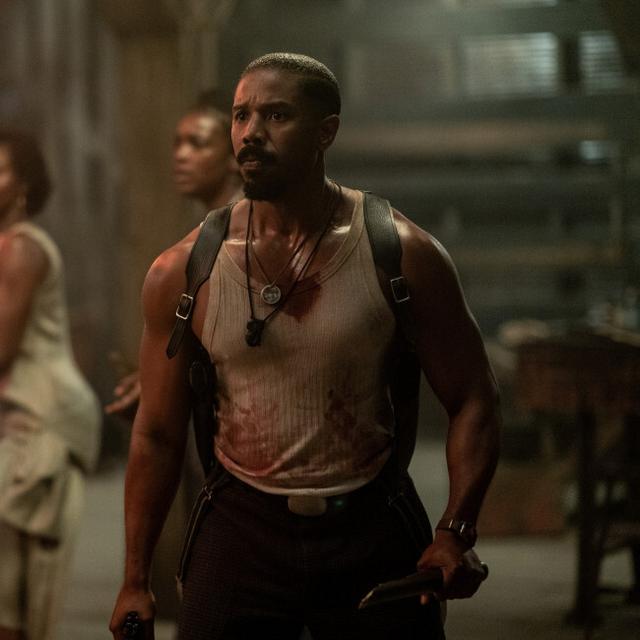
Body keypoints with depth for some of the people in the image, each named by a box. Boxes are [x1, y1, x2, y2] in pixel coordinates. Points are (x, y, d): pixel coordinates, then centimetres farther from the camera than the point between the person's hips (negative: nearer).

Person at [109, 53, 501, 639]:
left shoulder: (402, 255, -7)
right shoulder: (182, 272, -4)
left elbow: (473, 399, -3)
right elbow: (159, 433, 4)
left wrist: (455, 532, -16)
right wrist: (136, 580, 4)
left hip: (370, 527, 0)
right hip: (242, 526, 1)